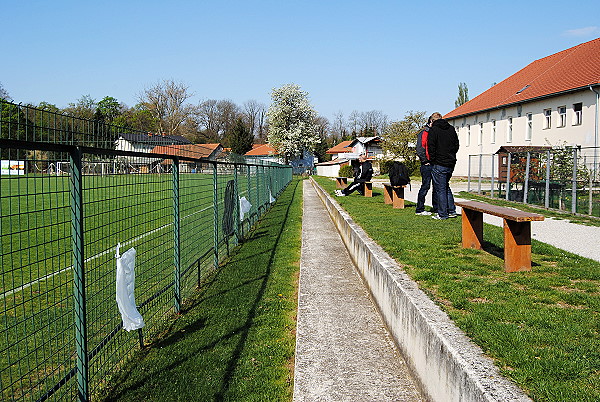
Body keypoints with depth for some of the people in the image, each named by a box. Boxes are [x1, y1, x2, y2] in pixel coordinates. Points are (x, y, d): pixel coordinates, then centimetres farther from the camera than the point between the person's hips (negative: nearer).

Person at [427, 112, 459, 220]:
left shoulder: (433, 130, -7)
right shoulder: (451, 129, 11)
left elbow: (431, 147, -11)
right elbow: (456, 145, 13)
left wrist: (432, 160, -2)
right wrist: (451, 156, 17)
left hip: (439, 164, -7)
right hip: (451, 164, 7)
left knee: (440, 189, -1)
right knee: (446, 187, 20)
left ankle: (442, 214, 2)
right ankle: (452, 211, 19)